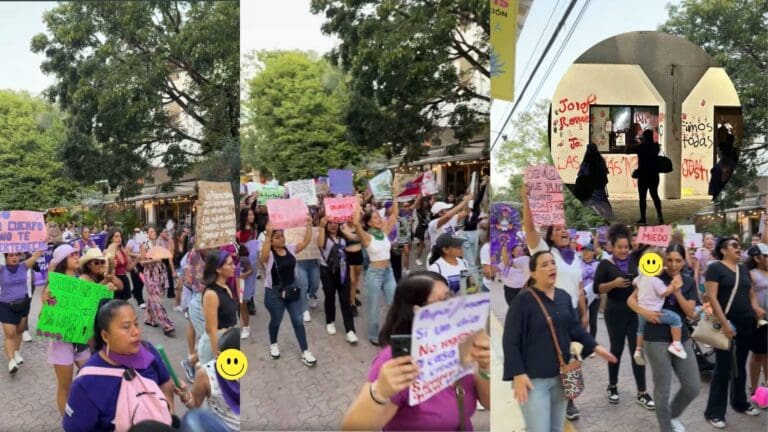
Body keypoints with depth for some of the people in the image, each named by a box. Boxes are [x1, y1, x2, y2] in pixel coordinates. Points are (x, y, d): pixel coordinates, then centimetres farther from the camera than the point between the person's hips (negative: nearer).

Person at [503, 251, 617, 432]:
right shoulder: (523, 300, -12)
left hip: (561, 376, 6)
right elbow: (510, 341, -13)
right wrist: (518, 374, -20)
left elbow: (576, 328, 17)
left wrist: (595, 347, 5)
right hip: (534, 378, -6)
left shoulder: (564, 296, 7)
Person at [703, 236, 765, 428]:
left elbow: (751, 294, 19)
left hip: (746, 324, 6)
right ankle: (714, 412, 6)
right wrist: (724, 323, -22)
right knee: (723, 368, -3)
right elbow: (712, 297, -15)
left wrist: (756, 308, -3)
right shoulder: (715, 268, -8)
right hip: (726, 325, -6)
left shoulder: (743, 269, 13)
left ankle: (740, 402, 34)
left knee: (740, 365, 18)